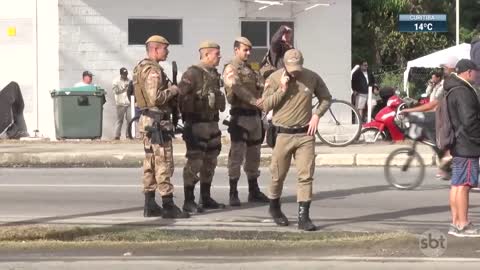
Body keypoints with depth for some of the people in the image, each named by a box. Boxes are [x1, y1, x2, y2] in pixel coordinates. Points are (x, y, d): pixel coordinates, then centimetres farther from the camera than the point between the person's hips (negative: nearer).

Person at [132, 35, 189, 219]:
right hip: (158, 122, -10)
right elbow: (155, 98, -26)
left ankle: (150, 205, 16)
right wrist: (172, 90, -12)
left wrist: (169, 90, 12)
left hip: (146, 119, 10)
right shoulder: (153, 71, -17)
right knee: (163, 164, -9)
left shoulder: (141, 68, 15)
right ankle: (168, 207, -8)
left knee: (150, 163, 12)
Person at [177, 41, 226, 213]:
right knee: (194, 162, -7)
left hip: (212, 124, 8)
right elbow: (181, 96, -18)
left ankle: (206, 198, 22)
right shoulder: (192, 74, -13)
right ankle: (189, 202, -3)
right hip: (197, 125, -8)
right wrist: (187, 118, -16)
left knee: (210, 162, 13)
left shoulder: (215, 74, 13)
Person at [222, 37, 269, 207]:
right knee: (237, 155, -8)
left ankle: (254, 191, 21)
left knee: (253, 155, 13)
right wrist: (255, 100, -31)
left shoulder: (250, 70, 20)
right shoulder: (231, 69, -6)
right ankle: (233, 194, -5)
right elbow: (237, 88, -22)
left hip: (254, 115, 8)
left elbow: (260, 88, 16)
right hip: (240, 117, -8)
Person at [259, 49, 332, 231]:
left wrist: (317, 115, -3)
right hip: (282, 134, -1)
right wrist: (282, 89, -16)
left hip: (305, 134, 1)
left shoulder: (312, 78, 0)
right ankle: (274, 208, 35)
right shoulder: (274, 78, -4)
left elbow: (326, 98, 14)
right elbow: (265, 106, -6)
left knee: (306, 176, -6)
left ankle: (303, 217, -5)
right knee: (278, 176, 10)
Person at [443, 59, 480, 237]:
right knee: (463, 185, -8)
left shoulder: (452, 91, 17)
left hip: (458, 145, 10)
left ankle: (456, 223, 16)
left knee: (457, 185, 11)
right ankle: (463, 225, -6)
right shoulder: (463, 92, -17)